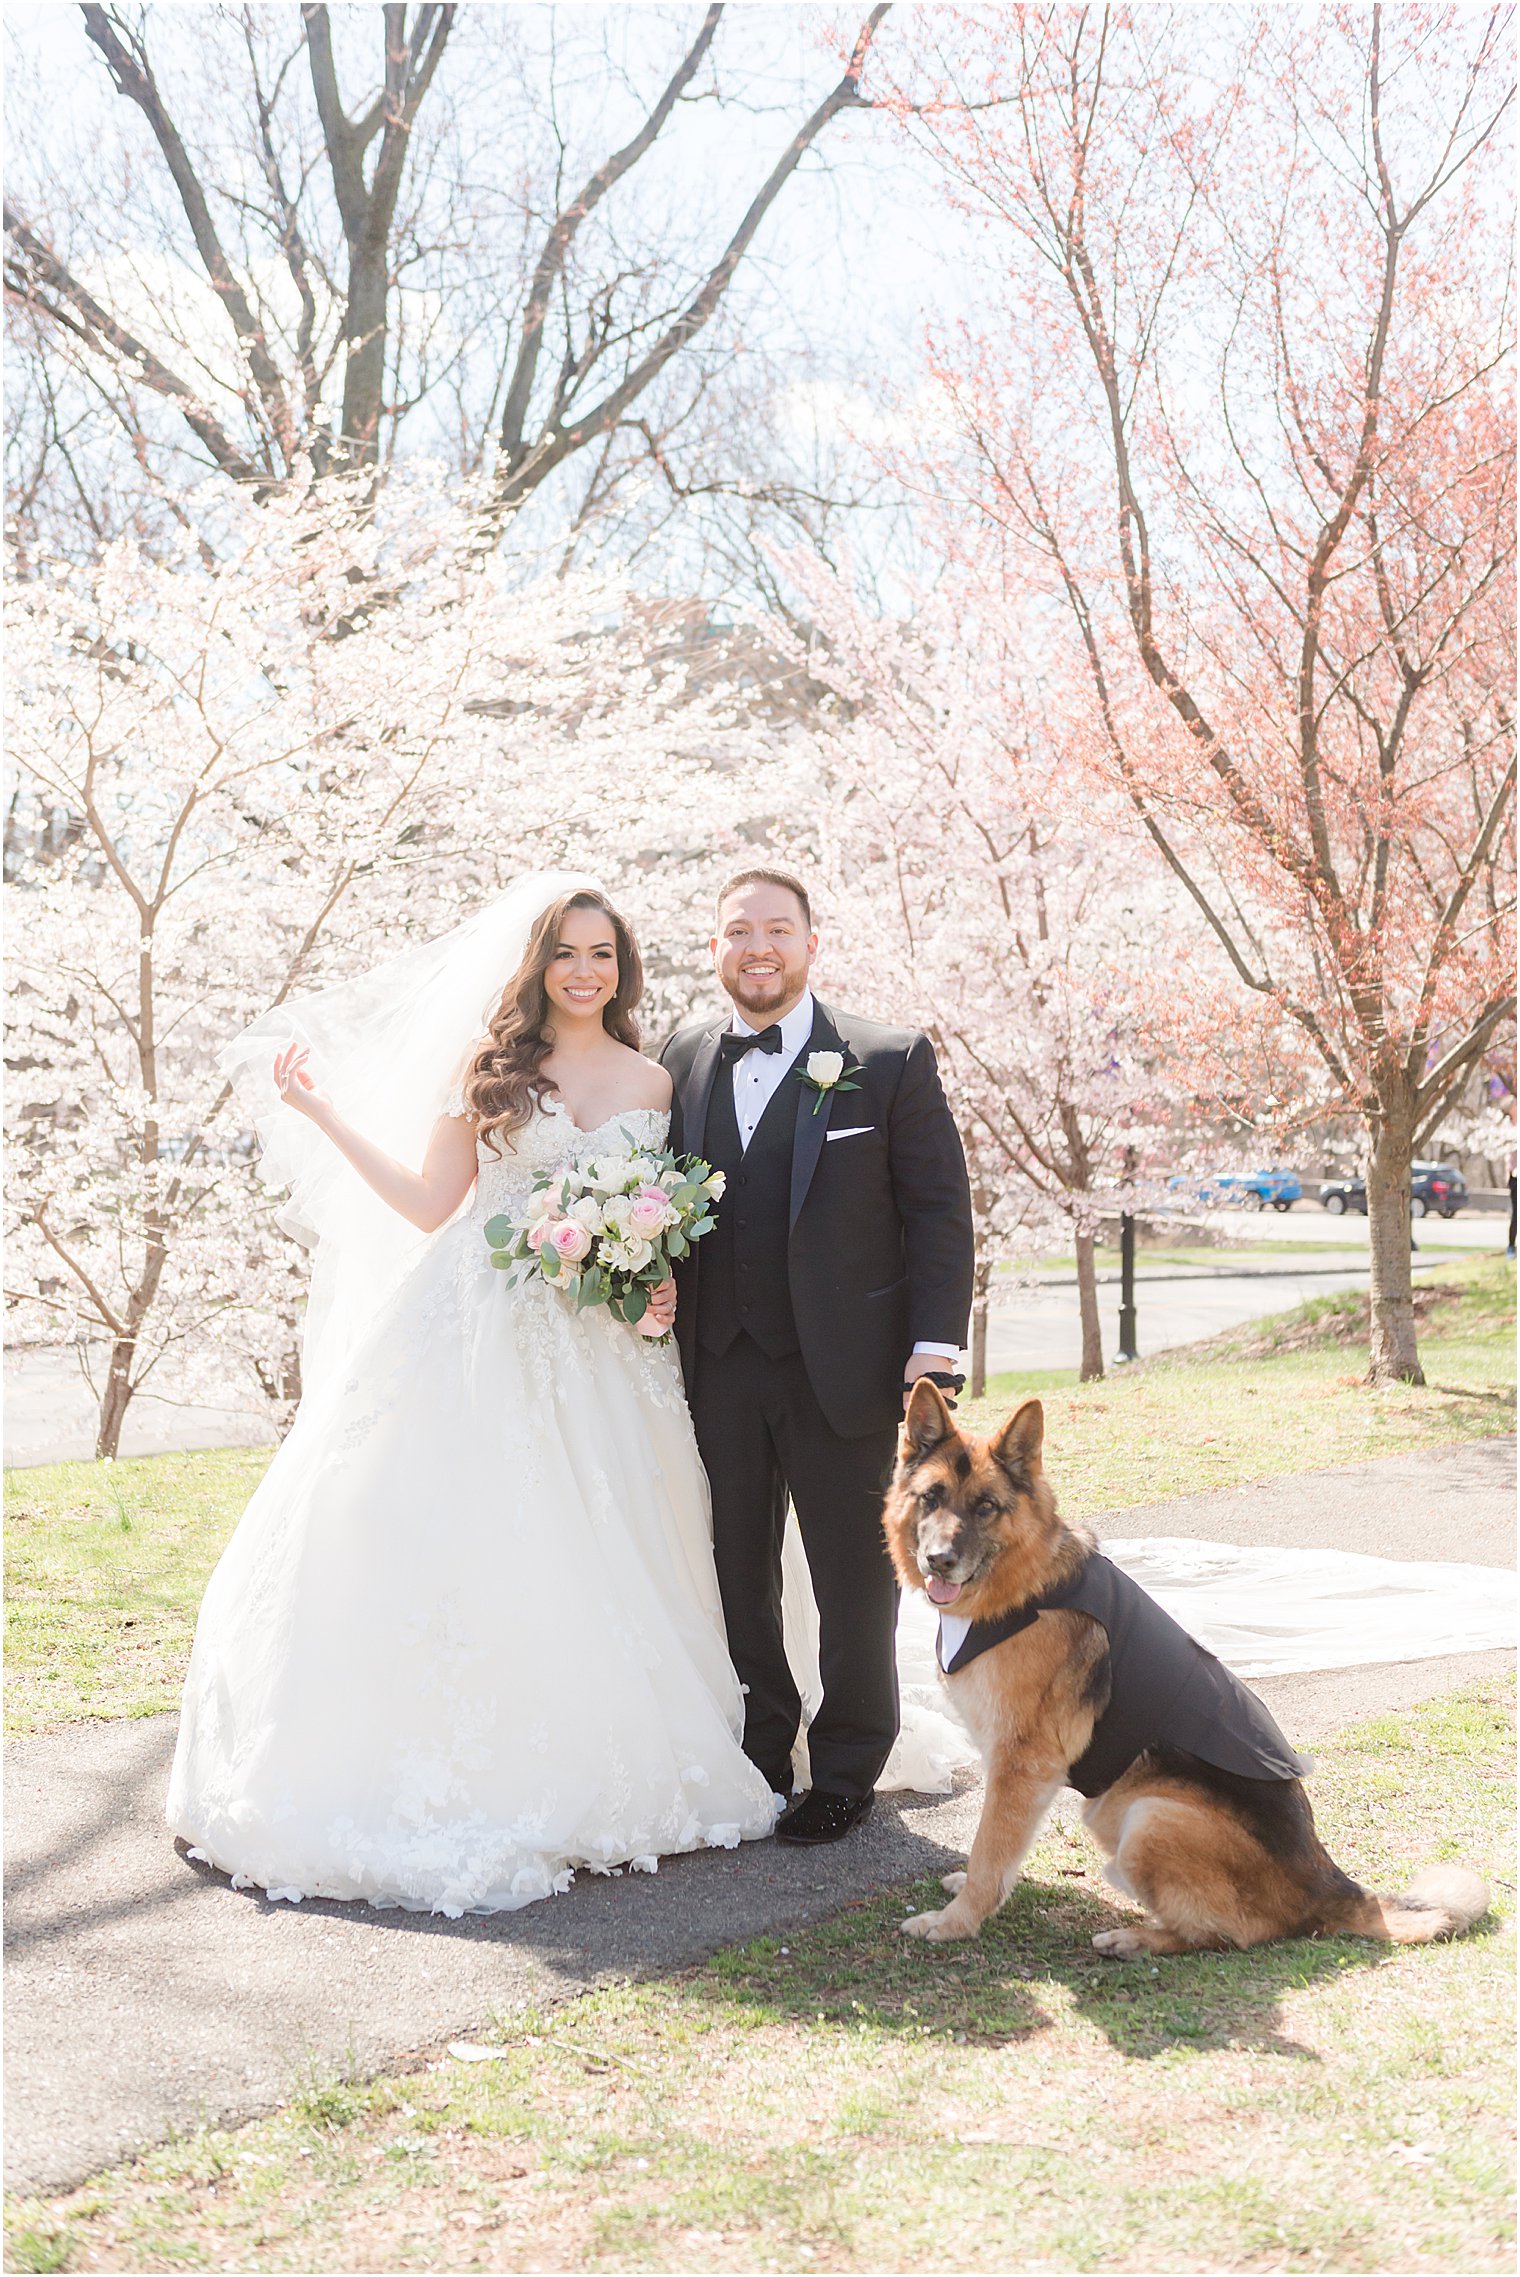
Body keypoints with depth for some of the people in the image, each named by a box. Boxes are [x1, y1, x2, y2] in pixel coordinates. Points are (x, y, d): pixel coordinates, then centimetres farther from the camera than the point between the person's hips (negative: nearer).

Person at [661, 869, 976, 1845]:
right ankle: (757, 1755, 30)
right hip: (719, 1367, 3)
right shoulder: (682, 1060, 7)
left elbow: (940, 1208, -4)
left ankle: (848, 1769, 25)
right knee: (738, 1572, 13)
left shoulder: (891, 1061, -4)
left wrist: (936, 1344, -10)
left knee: (855, 1579, 8)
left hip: (842, 1366, -3)